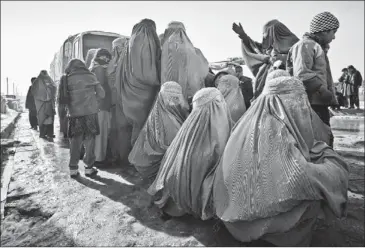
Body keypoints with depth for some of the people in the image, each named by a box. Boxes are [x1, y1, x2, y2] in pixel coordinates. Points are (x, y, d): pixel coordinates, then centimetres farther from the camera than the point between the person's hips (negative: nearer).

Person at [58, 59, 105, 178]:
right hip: (90, 113, -1)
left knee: (75, 142, 12)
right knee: (89, 141, 9)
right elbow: (101, 94, 1)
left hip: (75, 114, 1)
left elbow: (63, 99, -1)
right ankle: (89, 168, 14)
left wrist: (73, 100, 15)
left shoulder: (66, 79, 4)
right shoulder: (90, 76, 3)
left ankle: (73, 169, 15)